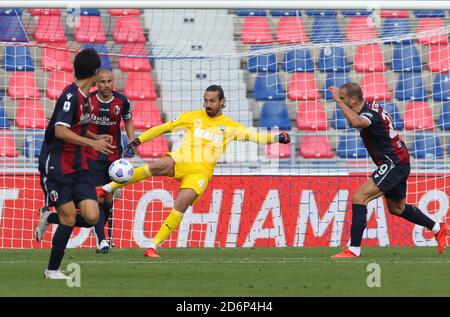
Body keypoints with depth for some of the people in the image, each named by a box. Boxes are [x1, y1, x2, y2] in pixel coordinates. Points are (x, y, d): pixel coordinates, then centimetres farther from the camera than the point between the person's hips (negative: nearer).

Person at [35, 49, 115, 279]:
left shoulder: (84, 96, 12)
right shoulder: (71, 96, -17)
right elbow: (61, 131, -26)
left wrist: (96, 138, 18)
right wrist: (91, 143, -24)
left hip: (78, 167, 8)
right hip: (57, 166, -8)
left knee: (91, 217, -5)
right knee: (69, 218, -7)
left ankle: (49, 220, 19)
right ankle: (52, 270, 7)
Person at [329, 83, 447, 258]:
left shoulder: (370, 113, -21)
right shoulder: (372, 107, 7)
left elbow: (357, 122, -46)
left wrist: (339, 101, -41)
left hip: (393, 163, -10)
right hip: (398, 162, 10)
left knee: (359, 198, -18)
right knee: (397, 208, 25)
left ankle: (354, 249, -20)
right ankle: (438, 228, 37)